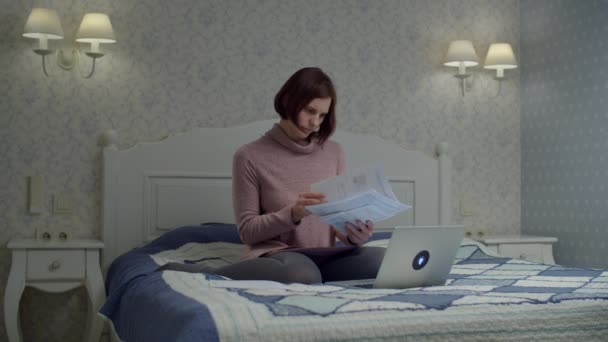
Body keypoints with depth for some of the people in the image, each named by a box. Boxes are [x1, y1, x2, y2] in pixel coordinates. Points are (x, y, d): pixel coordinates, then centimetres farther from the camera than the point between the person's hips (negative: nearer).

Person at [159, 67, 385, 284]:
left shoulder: (333, 152, 10)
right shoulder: (250, 156, -2)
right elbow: (247, 231, -3)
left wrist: (353, 235, -12)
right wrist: (292, 214, -20)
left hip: (322, 257, 5)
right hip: (275, 255, -5)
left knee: (382, 261, -28)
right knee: (302, 274, -42)